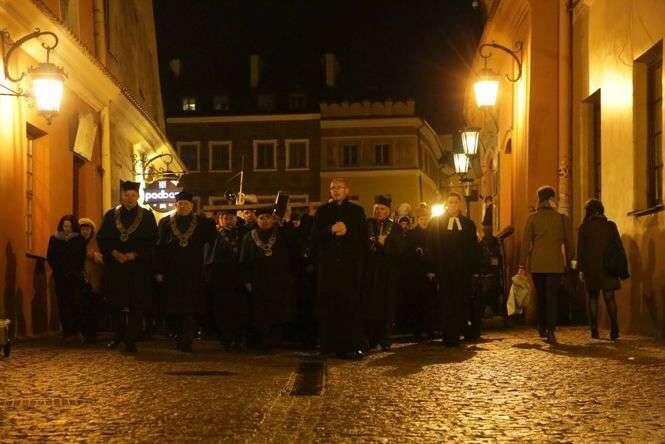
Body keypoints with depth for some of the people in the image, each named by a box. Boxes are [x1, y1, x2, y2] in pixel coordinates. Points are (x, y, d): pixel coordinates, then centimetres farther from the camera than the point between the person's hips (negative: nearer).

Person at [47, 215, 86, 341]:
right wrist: (59, 271, -3)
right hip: (60, 277, 1)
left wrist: (73, 272, -5)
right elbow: (50, 258, 8)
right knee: (63, 304, -1)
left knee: (75, 303, -9)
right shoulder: (54, 239, 8)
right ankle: (66, 331, 3)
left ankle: (76, 330, -5)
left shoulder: (79, 240, 5)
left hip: (75, 277, -1)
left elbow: (82, 259, 5)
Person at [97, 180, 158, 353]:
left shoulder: (147, 216, 4)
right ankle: (119, 336, 24)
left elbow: (152, 241, -1)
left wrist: (135, 254, -12)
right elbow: (101, 238, 7)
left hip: (138, 266, -2)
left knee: (136, 305, -4)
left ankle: (131, 341, 0)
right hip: (114, 267, 2)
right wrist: (113, 252, -10)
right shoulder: (110, 215, 9)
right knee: (116, 304, 7)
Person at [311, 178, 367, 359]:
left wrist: (347, 231, -11)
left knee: (351, 303, -7)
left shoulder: (357, 211, 13)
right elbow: (315, 236, 6)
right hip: (328, 264, 1)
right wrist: (330, 230, -11)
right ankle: (329, 344, -1)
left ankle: (351, 345, -6)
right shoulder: (323, 211, 16)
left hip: (351, 264, -1)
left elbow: (364, 237, 5)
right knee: (329, 304, -4)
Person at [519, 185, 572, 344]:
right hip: (556, 263, -1)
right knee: (553, 296, -1)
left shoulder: (533, 218, -1)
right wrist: (568, 262, 14)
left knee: (540, 295, 15)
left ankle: (542, 328, 22)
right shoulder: (561, 218, 1)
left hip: (537, 263, 1)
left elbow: (526, 242, -2)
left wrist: (522, 265, 0)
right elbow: (567, 242, 5)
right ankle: (550, 331, -11)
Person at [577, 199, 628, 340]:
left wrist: (580, 269, 1)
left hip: (590, 267, -1)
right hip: (608, 268, 1)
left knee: (593, 298, 10)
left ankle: (594, 330, 5)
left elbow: (580, 250, -3)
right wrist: (623, 268, 3)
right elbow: (619, 247, 0)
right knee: (610, 297, 3)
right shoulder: (610, 226, 2)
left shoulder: (583, 228, -1)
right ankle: (614, 330, -11)